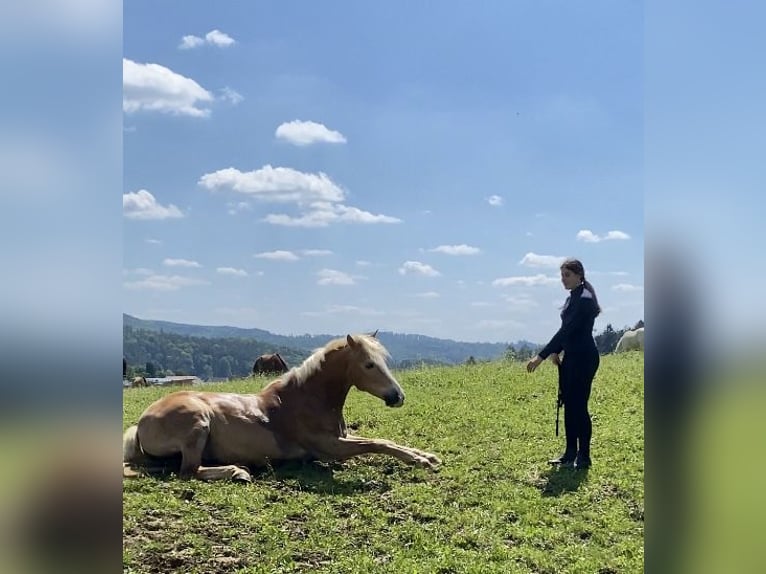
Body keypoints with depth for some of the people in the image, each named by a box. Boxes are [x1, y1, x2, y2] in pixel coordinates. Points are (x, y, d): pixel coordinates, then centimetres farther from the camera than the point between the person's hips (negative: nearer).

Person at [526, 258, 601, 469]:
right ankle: (570, 453, 20)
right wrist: (555, 351, 5)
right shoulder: (572, 299, 12)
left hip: (584, 358, -9)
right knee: (568, 405, 11)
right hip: (570, 357, 9)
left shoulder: (584, 299, -17)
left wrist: (542, 356, -27)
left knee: (579, 406, -5)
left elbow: (566, 330, -24)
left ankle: (584, 456, 5)